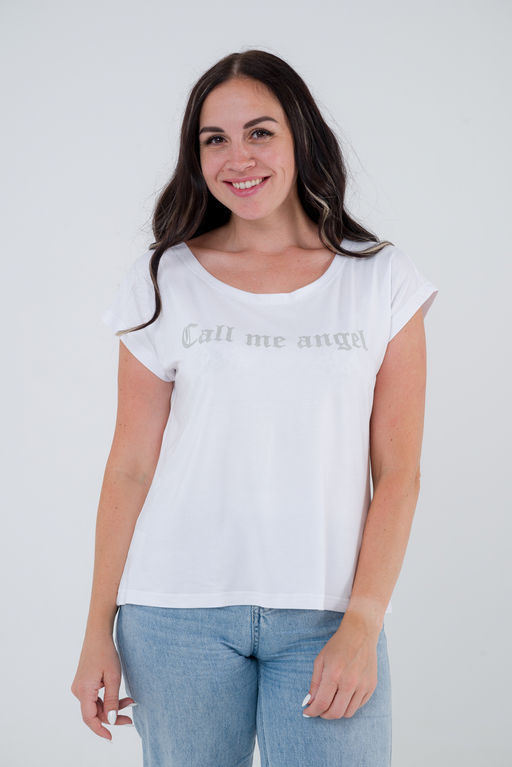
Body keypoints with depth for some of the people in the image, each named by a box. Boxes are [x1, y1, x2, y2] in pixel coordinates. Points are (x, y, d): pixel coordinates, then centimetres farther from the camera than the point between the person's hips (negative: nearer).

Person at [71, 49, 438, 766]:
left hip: (326, 614, 0)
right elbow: (131, 467, 3)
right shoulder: (164, 282, 3)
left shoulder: (383, 279, 2)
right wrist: (98, 630, 1)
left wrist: (362, 623, -9)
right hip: (180, 610, 0)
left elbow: (398, 472, 0)